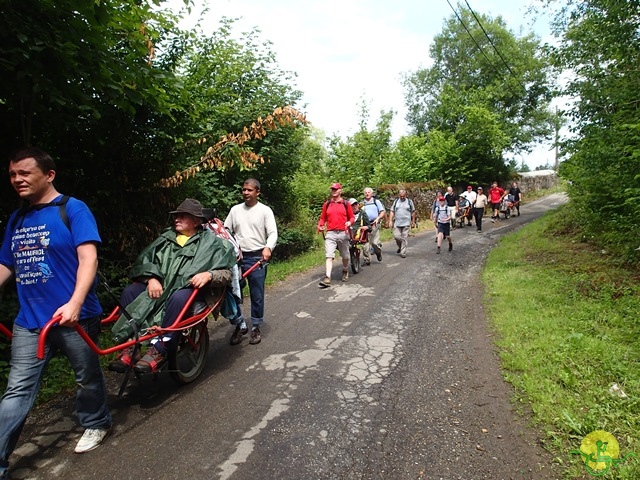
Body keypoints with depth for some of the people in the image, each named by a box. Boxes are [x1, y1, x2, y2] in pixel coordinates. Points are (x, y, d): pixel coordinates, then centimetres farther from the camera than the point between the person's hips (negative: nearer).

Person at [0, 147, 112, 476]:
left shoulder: (72, 209, -8)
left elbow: (88, 258, -18)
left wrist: (74, 303, -28)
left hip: (74, 316, -5)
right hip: (29, 321, 5)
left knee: (87, 378, 14)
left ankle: (95, 424, 37)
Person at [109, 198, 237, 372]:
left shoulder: (210, 242, 7)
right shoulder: (166, 238, 20)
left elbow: (226, 274, 0)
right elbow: (143, 260, 11)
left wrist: (209, 275, -20)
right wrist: (152, 278, -8)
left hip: (189, 290, -5)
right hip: (159, 287, 5)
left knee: (178, 298, -37)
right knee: (130, 291, -18)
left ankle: (159, 350, -29)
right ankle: (129, 349, -20)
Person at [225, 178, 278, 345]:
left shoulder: (265, 211, -1)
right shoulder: (235, 209, 10)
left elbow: (273, 233, -8)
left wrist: (268, 247, -27)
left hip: (257, 258, -3)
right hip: (237, 257, 3)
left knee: (257, 295, 5)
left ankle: (256, 327, 20)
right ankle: (240, 325, 19)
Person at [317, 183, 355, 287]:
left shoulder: (346, 204, 5)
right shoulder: (327, 204, 9)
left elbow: (352, 217, 8)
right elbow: (323, 218, 14)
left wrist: (349, 222, -13)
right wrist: (320, 225, -5)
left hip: (343, 233, 0)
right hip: (330, 234, 0)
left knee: (345, 256, 15)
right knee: (329, 256, -12)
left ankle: (345, 272, 40)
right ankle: (327, 278, -18)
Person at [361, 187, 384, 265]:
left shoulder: (376, 201, 11)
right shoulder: (362, 203, 16)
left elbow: (383, 212, 6)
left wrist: (378, 218, -12)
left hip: (374, 224, -2)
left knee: (374, 242, -9)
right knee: (365, 243, -6)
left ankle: (378, 253, 23)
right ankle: (367, 260, 4)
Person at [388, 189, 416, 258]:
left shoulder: (409, 201, 5)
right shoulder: (396, 201, 10)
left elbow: (413, 212, 8)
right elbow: (392, 212, 9)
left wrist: (413, 222, 6)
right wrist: (390, 221, 0)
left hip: (406, 223, -2)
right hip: (397, 223, 2)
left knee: (404, 238, -4)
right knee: (396, 236, -2)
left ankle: (403, 253, 3)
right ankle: (400, 247, 27)